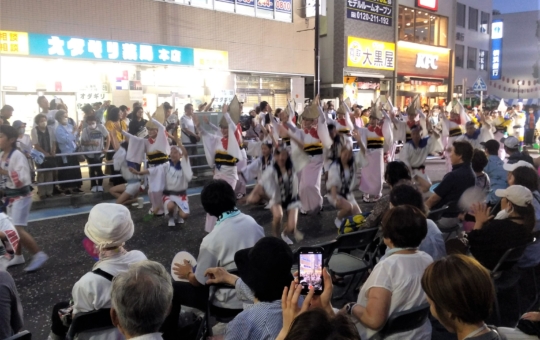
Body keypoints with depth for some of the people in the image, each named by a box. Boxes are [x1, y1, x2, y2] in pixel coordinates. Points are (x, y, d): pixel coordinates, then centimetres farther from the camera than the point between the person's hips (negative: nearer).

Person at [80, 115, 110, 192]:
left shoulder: (101, 127, -13)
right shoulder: (85, 130, -12)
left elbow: (108, 137, -7)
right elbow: (82, 142, -9)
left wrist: (106, 148, -14)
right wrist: (91, 143, -25)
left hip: (99, 153, 0)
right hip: (90, 153, 1)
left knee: (99, 169, 5)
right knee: (92, 169, 10)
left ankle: (100, 185, 19)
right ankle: (94, 185, 23)